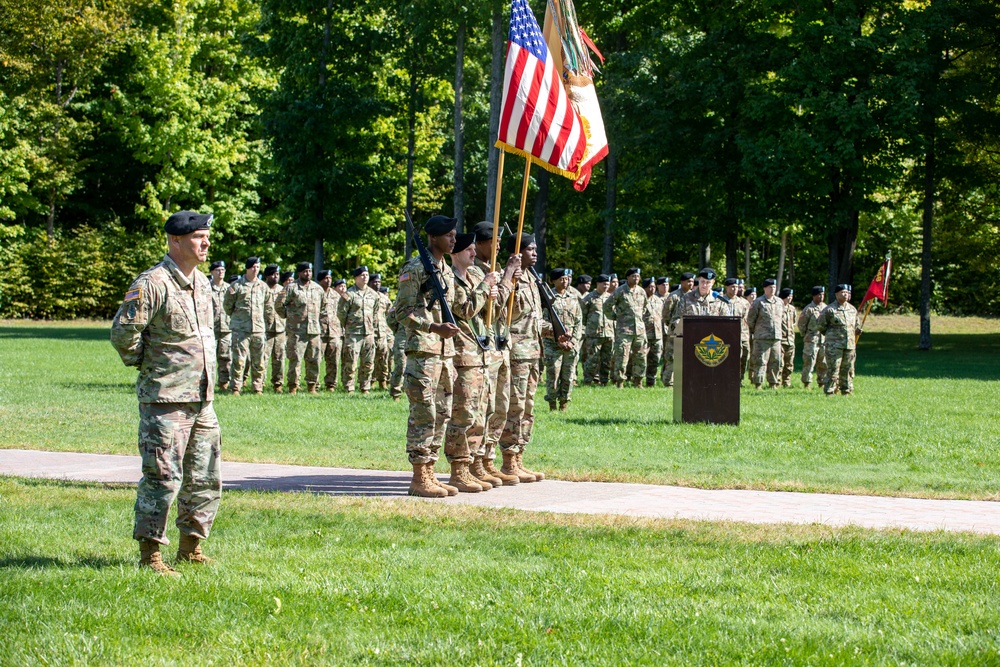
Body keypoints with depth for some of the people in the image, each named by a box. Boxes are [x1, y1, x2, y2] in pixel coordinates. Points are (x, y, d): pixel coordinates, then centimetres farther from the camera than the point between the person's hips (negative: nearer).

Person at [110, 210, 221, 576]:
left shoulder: (202, 282, 13)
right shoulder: (152, 284, -14)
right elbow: (122, 332, -15)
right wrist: (146, 364, -4)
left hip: (202, 400, 8)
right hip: (165, 400, -8)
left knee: (205, 480, 11)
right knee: (163, 477, -7)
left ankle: (190, 547, 24)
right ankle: (150, 555, 1)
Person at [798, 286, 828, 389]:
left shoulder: (826, 308, 11)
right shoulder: (809, 309, -7)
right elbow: (801, 324, -3)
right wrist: (805, 335, 0)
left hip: (824, 340, 6)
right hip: (812, 340, -6)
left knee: (824, 363, 8)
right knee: (809, 362, -6)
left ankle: (822, 383, 17)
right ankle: (807, 383, -1)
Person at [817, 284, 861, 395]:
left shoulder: (853, 309, 14)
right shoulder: (829, 309, -5)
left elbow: (857, 325, 29)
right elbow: (821, 326, 1)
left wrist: (856, 331, 14)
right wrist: (830, 335, 5)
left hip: (850, 344, 6)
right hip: (834, 344, -6)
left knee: (848, 369, 8)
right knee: (833, 369, -8)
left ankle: (847, 390, 17)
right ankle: (830, 391, -4)